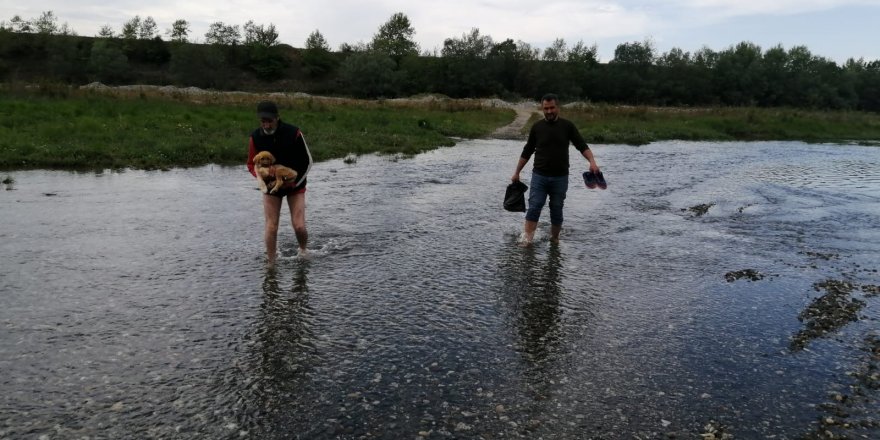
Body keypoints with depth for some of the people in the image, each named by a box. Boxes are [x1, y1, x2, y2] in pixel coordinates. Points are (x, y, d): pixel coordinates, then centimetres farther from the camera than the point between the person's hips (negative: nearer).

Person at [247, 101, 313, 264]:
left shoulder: (293, 133, -18)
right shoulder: (255, 137, -11)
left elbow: (307, 161, -8)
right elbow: (251, 164, 1)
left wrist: (296, 182, -13)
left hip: (295, 185, -1)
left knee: (299, 226, -8)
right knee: (271, 228, -4)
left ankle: (303, 251, 23)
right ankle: (270, 263, 12)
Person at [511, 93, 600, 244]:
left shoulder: (567, 126, 2)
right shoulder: (537, 127, 5)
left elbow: (582, 146, -2)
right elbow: (527, 152, 11)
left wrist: (592, 161, -20)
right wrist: (517, 173, 11)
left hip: (560, 178, 0)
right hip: (539, 176, 0)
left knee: (556, 210, 7)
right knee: (534, 208, -10)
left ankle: (554, 239, 23)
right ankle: (526, 241, -11)